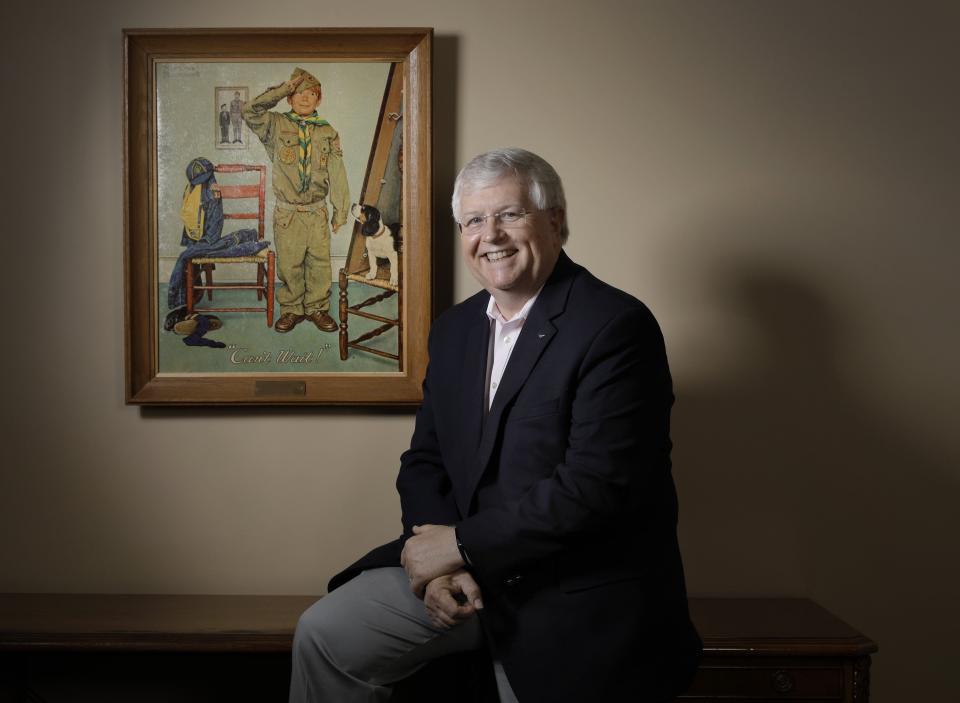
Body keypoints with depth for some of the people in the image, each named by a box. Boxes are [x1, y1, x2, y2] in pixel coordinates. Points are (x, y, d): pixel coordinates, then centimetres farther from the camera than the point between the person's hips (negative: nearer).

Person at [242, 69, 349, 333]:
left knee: (319, 263, 5)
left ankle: (317, 308, 20)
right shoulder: (277, 126, 3)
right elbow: (250, 111, -14)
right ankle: (291, 309, 20)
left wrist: (340, 210, 4)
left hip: (317, 212, 1)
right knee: (289, 264, 5)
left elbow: (337, 174, 6)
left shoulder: (328, 133, 6)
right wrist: (283, 89, -12)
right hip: (287, 213, -1)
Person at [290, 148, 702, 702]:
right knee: (323, 636, -1)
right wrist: (435, 558, -11)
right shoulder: (454, 330, 8)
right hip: (467, 575, 6)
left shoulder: (616, 325, -17)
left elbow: (598, 485, -25)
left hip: (578, 603, -6)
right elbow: (425, 462, 9)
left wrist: (462, 546, -18)